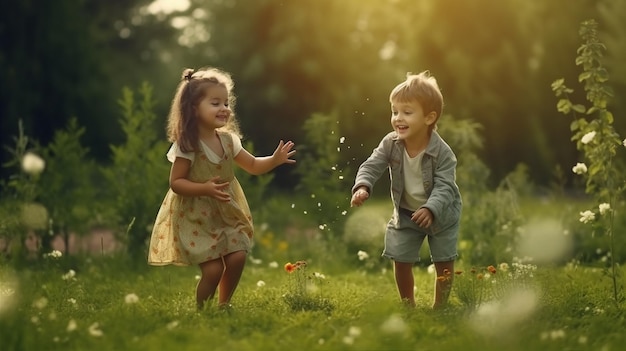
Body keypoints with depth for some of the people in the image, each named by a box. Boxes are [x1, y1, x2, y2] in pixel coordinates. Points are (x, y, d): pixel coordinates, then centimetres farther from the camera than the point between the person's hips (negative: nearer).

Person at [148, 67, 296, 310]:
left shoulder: (228, 140, 0)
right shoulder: (187, 146, -19)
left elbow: (253, 166, 11)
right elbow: (176, 183, -18)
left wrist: (274, 160, -7)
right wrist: (205, 188, -32)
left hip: (227, 214, 6)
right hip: (196, 218, -6)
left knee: (237, 257, -3)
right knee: (213, 268, -11)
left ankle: (224, 305, 20)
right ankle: (201, 311, 11)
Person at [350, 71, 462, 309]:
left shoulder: (442, 152, -30)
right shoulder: (391, 143, -20)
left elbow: (444, 186, -32)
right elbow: (372, 166, -20)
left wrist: (430, 209, -49)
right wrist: (363, 187, -41)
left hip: (440, 213, -3)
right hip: (405, 213, 3)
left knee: (444, 262, 7)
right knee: (400, 260, 7)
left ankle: (440, 307, 25)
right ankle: (408, 305, 27)